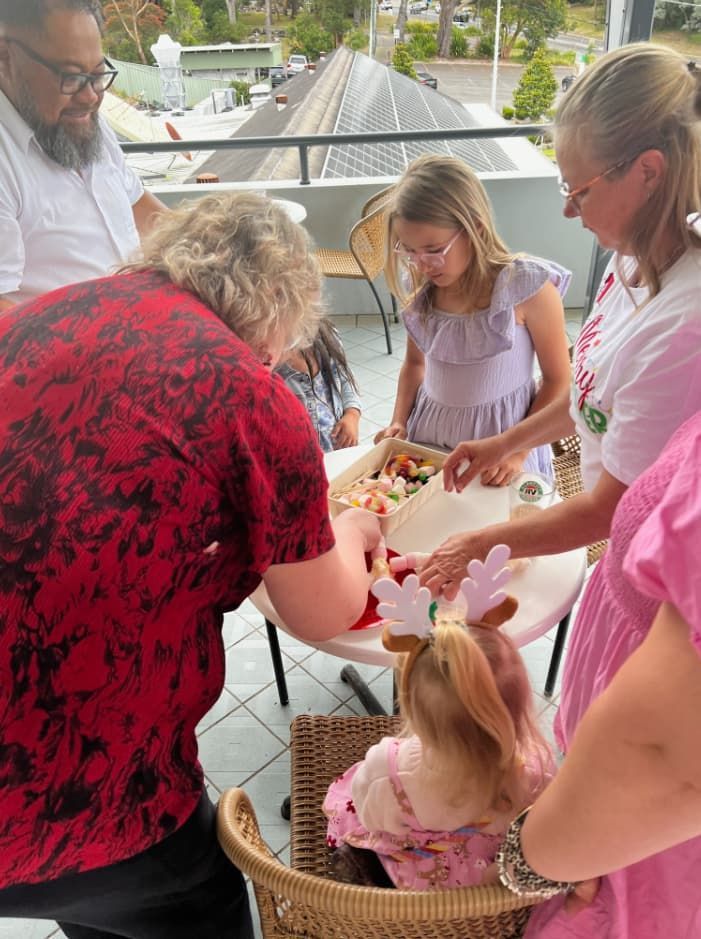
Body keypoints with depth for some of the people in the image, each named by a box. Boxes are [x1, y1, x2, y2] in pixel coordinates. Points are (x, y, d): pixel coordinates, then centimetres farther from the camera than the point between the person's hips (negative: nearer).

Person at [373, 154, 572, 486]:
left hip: (501, 433, -4)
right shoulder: (418, 287, -5)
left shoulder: (526, 288, -18)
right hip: (430, 434, 4)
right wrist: (399, 423, -2)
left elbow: (558, 379, -10)